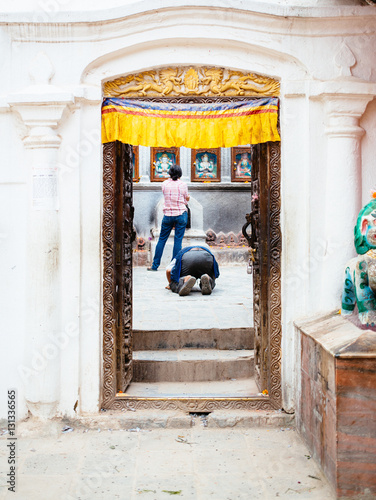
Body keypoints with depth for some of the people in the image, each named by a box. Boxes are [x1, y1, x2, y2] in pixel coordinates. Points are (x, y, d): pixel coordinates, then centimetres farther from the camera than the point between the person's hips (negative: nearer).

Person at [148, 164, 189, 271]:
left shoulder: (164, 184, 1)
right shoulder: (183, 185, -4)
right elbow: (186, 200, 6)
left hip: (168, 215, 1)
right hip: (181, 215, -1)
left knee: (162, 239, 8)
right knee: (178, 240, 1)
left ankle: (155, 265, 10)